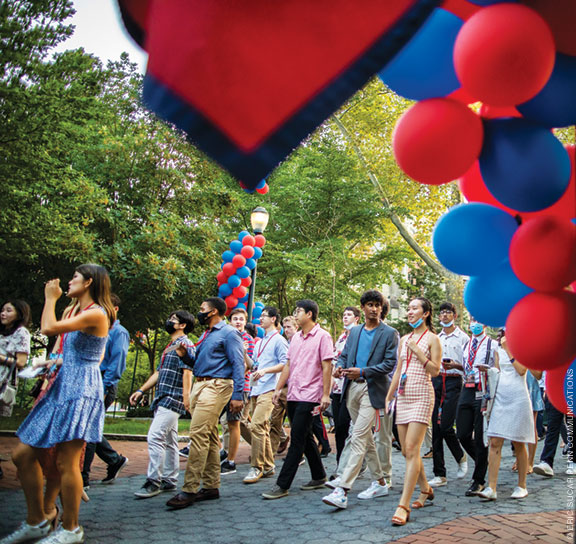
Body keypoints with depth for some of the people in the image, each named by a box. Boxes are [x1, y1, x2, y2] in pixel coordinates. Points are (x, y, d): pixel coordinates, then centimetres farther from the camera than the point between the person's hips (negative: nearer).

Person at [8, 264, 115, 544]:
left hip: (81, 391, -10)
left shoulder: (96, 313, -12)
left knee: (66, 462, -7)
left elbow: (48, 328, -17)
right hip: (63, 388, 10)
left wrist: (51, 298, -3)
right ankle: (36, 521, 20)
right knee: (22, 454, 8)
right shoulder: (80, 314, 20)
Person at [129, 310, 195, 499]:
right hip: (162, 399, 10)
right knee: (168, 441, 12)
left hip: (173, 399, -10)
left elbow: (187, 371, -18)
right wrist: (141, 390, 21)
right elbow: (159, 372, 25)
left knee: (155, 437, -16)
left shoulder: (185, 344, -8)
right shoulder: (169, 347, 22)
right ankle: (169, 480, 18)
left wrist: (186, 397, -26)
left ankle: (153, 481, -14)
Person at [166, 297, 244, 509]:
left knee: (198, 434, -16)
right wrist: (184, 356, 6)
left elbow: (238, 365, -11)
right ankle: (211, 486, 15)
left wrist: (237, 395, -18)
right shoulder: (206, 335, 23)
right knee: (209, 437, 10)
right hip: (199, 385, 9)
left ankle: (190, 489, -16)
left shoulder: (229, 333, -4)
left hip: (216, 386, -9)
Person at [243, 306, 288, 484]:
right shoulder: (260, 342, 24)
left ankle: (256, 467, -14)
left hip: (268, 389, -9)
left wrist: (265, 370, -20)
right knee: (262, 428, 9)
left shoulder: (279, 340, -2)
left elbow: (285, 364, -11)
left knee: (256, 425, -18)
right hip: (256, 389, 9)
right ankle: (268, 466, 16)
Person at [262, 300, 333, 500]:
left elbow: (327, 367, -10)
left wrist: (326, 395, -14)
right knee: (306, 438, 13)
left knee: (297, 439, -7)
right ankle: (319, 477, 25)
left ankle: (283, 485, -6)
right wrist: (278, 389, 13)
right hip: (293, 395, 8)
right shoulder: (296, 337, 15)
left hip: (309, 396, -8)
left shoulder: (322, 336, -6)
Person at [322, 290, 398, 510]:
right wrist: (340, 366, -7)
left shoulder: (389, 333, -2)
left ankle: (342, 491, -17)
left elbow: (390, 364, -9)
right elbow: (344, 354, 16)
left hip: (372, 390, -7)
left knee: (358, 438, -13)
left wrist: (362, 372, -18)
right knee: (365, 437, 14)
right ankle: (380, 483, 27)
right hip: (352, 387, 7)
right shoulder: (355, 331, 16)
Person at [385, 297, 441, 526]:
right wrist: (388, 397, 15)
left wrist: (417, 351, -16)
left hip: (421, 395, -7)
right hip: (403, 396, 7)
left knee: (412, 449, -14)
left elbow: (435, 370, -9)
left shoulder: (432, 339, -2)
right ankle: (425, 489, 28)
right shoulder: (404, 339, 16)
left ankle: (403, 506, -16)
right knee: (406, 451, 8)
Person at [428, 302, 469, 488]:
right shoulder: (435, 338, 19)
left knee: (446, 427, -13)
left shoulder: (463, 338, 3)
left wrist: (455, 365, -17)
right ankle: (439, 474, 5)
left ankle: (461, 457, 18)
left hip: (453, 382, -5)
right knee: (436, 428, 0)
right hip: (436, 380, 5)